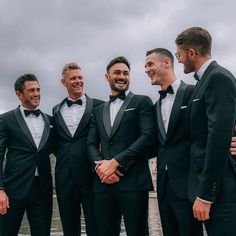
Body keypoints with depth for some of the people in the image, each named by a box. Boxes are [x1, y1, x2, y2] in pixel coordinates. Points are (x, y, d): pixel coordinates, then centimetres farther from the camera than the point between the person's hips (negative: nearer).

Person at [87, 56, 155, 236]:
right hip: (103, 183, 5)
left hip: (133, 181, -4)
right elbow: (91, 144, 13)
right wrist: (99, 164, -8)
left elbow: (147, 136, -8)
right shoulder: (99, 111, 21)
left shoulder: (142, 102, 5)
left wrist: (116, 162, -13)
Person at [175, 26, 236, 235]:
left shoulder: (219, 78, -14)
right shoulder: (207, 80, 16)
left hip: (219, 187, -9)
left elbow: (219, 138, -22)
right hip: (209, 184, 9)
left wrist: (205, 195, -21)